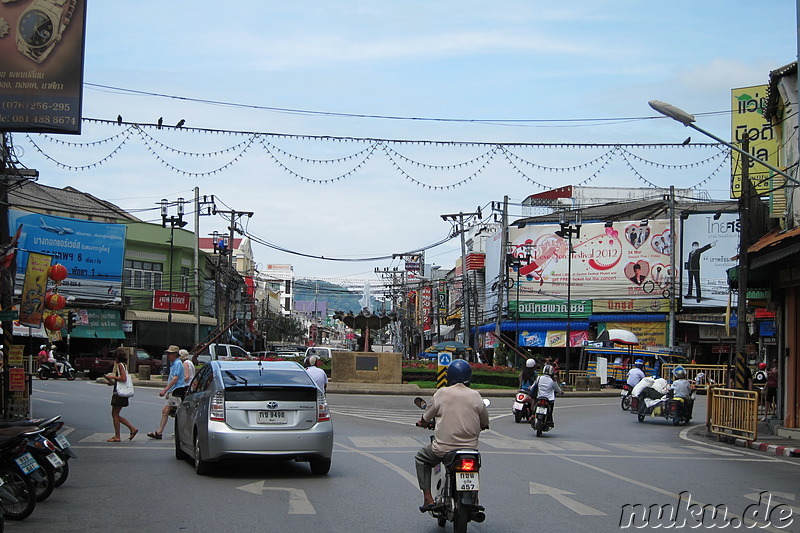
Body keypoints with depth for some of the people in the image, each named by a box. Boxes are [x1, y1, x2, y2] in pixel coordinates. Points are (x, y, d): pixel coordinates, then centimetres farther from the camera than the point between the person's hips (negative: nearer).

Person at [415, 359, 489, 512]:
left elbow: (425, 419, 6)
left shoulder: (442, 393, -5)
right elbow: (485, 423, 9)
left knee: (421, 458, 23)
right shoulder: (475, 396, -1)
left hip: (443, 448, -3)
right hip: (470, 447, 3)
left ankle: (428, 498, 11)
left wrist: (422, 423, 29)